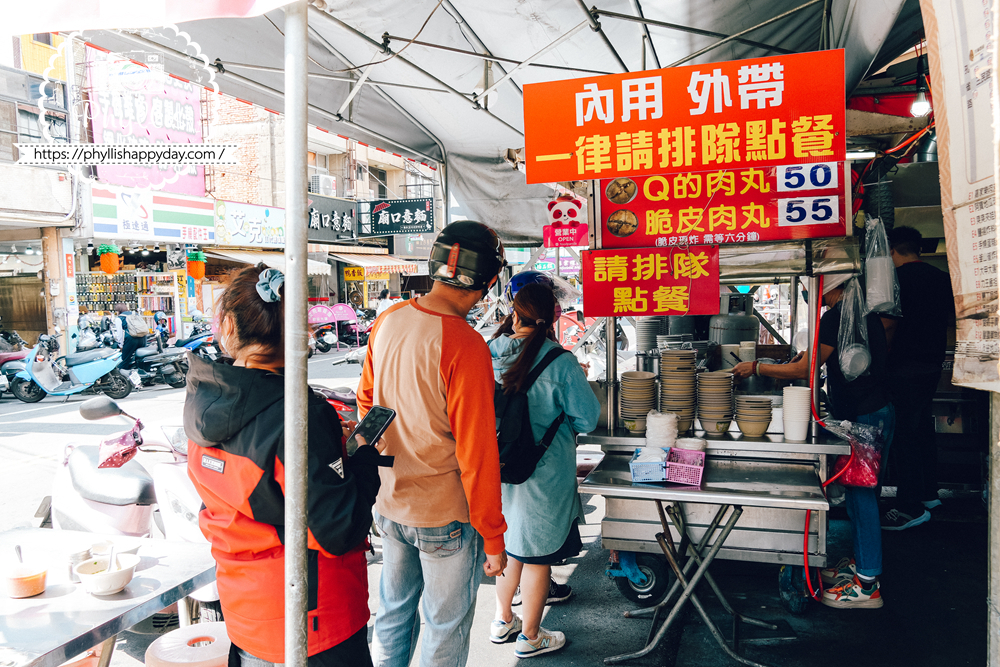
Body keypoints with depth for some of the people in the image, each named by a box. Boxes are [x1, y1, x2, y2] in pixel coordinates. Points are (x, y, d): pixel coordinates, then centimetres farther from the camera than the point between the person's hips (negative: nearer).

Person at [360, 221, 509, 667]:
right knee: (446, 628, 15)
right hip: (446, 515, -6)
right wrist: (493, 538, -11)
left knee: (393, 611, 25)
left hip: (388, 504, 7)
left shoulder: (387, 322, -4)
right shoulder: (465, 345, -25)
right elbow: (476, 452, -22)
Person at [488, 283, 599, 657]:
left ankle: (503, 622, 40)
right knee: (538, 556, 12)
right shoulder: (560, 363, -20)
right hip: (543, 475, -5)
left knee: (508, 547, 23)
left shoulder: (491, 352, -6)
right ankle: (529, 637, 29)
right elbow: (588, 418, -11)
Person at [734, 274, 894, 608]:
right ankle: (859, 562, 30)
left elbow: (803, 370, -19)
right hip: (876, 409, 10)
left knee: (860, 493, -4)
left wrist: (756, 367, -10)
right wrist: (814, 355, 19)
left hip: (865, 417, -10)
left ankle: (867, 585, 5)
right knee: (856, 492, 17)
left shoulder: (837, 316, -20)